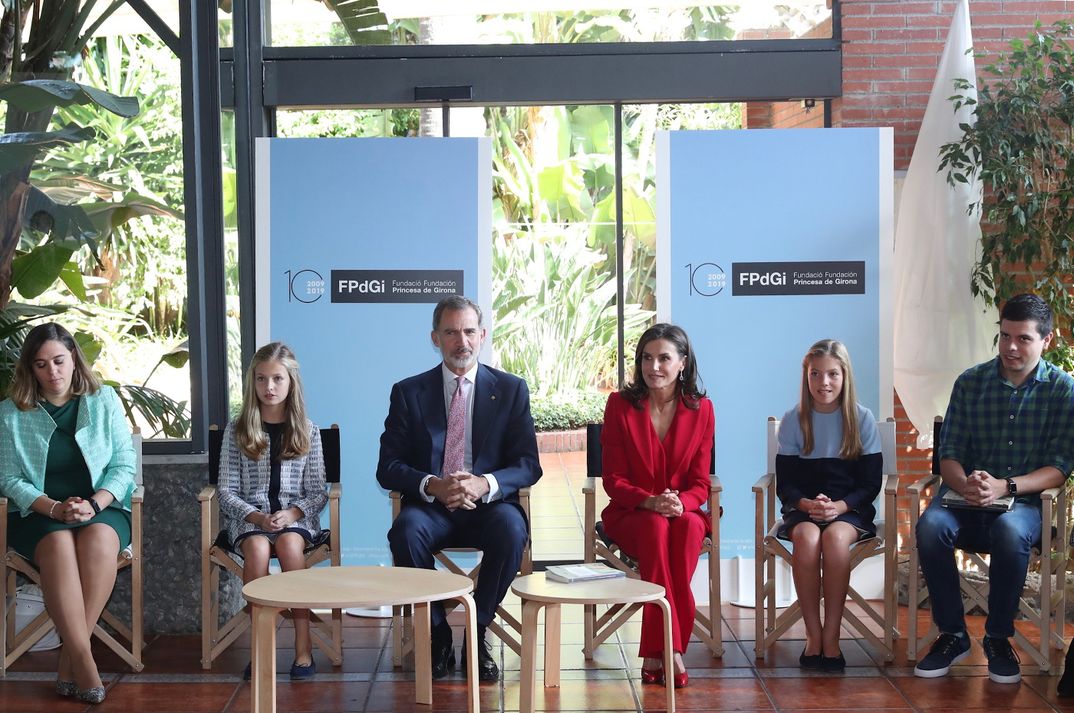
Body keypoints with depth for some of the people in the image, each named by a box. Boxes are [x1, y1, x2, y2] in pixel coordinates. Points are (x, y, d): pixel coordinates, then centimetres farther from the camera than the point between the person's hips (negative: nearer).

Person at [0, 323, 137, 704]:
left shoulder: (104, 400, 5)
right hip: (38, 514, -1)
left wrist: (94, 505, -16)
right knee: (59, 544, -36)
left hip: (102, 507, 1)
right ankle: (82, 658, -36)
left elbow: (124, 466, 1)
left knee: (99, 539, -35)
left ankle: (69, 658, -29)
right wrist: (54, 508, -18)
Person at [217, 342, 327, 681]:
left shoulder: (308, 431, 7)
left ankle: (303, 646, -30)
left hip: (296, 516, 0)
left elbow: (318, 492, 5)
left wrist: (292, 514, -15)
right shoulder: (237, 430, 6)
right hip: (249, 517, 0)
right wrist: (257, 517, -15)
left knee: (289, 543, -34)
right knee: (257, 547, -34)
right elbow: (227, 491, 3)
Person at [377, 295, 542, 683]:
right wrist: (432, 486, -19)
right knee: (406, 530, -33)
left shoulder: (511, 389, 8)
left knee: (511, 528, -34)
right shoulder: (408, 392, 7)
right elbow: (388, 468, 2)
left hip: (489, 505, 0)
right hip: (431, 506, 0)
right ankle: (438, 634, -13)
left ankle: (476, 632, -13)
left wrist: (485, 484, -20)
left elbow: (528, 464, 2)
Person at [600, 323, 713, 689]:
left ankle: (656, 652, -33)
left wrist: (680, 503, -22)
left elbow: (700, 483, 2)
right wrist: (650, 501, -23)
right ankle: (672, 649, -35)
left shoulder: (701, 409, 2)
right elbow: (613, 480, -3)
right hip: (630, 515, -1)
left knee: (688, 526, -36)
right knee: (656, 528, -37)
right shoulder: (620, 405, -2)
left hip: (684, 512, 1)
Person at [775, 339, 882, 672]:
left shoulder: (862, 419, 0)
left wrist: (839, 506, -18)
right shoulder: (793, 421, 2)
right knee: (807, 537, -34)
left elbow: (871, 483, -1)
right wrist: (807, 504, -20)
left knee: (835, 537, -35)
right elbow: (785, 484, 1)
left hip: (850, 509, -1)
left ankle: (831, 636, -26)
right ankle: (813, 634, -24)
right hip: (803, 509, 1)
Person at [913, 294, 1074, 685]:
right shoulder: (971, 382, 5)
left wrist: (1006, 486, -23)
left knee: (1010, 530, -38)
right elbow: (949, 452, 4)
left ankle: (998, 638, -15)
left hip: (1025, 501, -2)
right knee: (931, 525, -31)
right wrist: (965, 483, -20)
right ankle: (952, 635, -13)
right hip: (967, 497, 2)